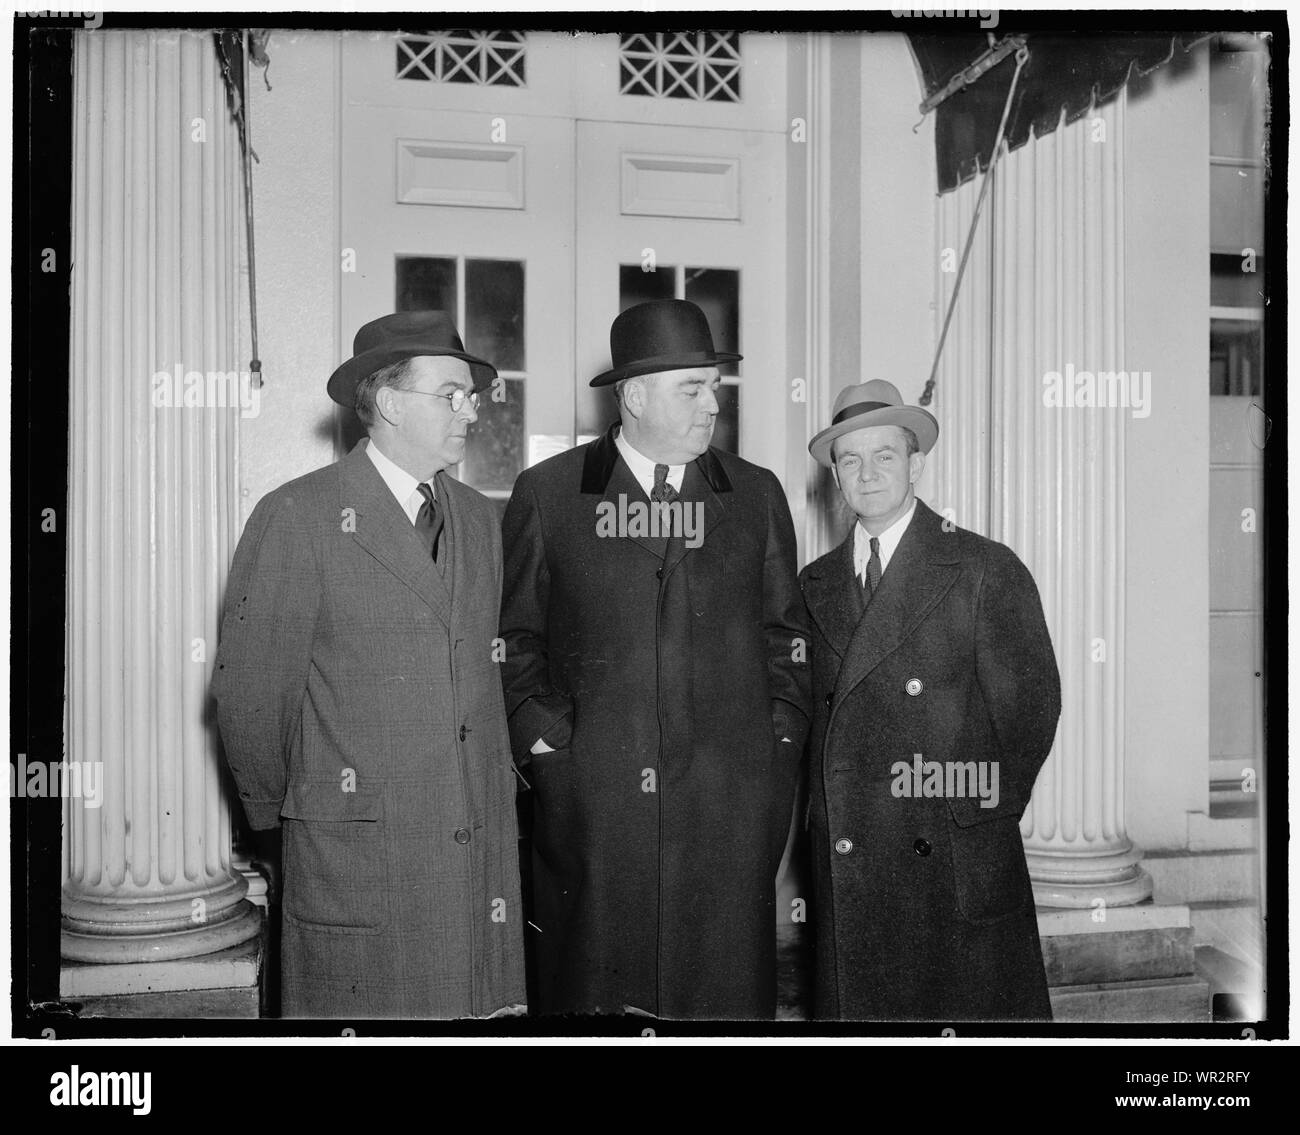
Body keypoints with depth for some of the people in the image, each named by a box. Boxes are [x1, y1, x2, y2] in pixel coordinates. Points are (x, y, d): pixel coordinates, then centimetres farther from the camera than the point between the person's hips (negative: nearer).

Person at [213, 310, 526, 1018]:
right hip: (356, 855, -5)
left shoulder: (478, 520, 12)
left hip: (480, 847, 5)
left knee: (480, 1003, 7)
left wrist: (489, 796, 16)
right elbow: (248, 693, -5)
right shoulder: (297, 517, -8)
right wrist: (283, 813, 5)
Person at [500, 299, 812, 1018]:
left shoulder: (758, 495, 10)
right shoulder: (545, 494, 4)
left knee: (728, 994, 5)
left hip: (732, 802, 2)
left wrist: (779, 745, 6)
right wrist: (540, 745, -2)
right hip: (587, 801, -1)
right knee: (591, 992, 5)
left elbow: (786, 637, 14)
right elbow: (517, 638, 7)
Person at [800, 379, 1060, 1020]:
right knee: (855, 1009, 7)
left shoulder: (988, 571, -3)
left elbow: (1030, 709, -3)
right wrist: (826, 824, 4)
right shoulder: (815, 584, 11)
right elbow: (812, 712, 13)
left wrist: (982, 819, -2)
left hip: (956, 872, -3)